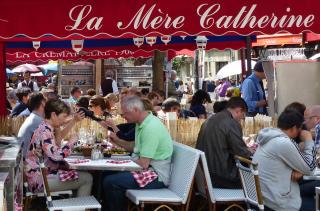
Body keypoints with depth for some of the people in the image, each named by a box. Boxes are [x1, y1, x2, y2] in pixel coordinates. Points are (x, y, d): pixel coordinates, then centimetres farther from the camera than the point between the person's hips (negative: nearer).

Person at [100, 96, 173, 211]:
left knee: (110, 182, -19)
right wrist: (117, 141, 7)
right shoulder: (143, 123, 8)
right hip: (148, 169, 10)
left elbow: (143, 164, -24)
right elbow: (136, 146, 24)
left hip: (157, 176, -10)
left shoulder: (150, 128, -23)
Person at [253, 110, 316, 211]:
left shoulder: (270, 138, 5)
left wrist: (297, 170, -6)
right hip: (278, 203, -9)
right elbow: (309, 168, -11)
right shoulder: (285, 143, -23)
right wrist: (309, 141, -2)